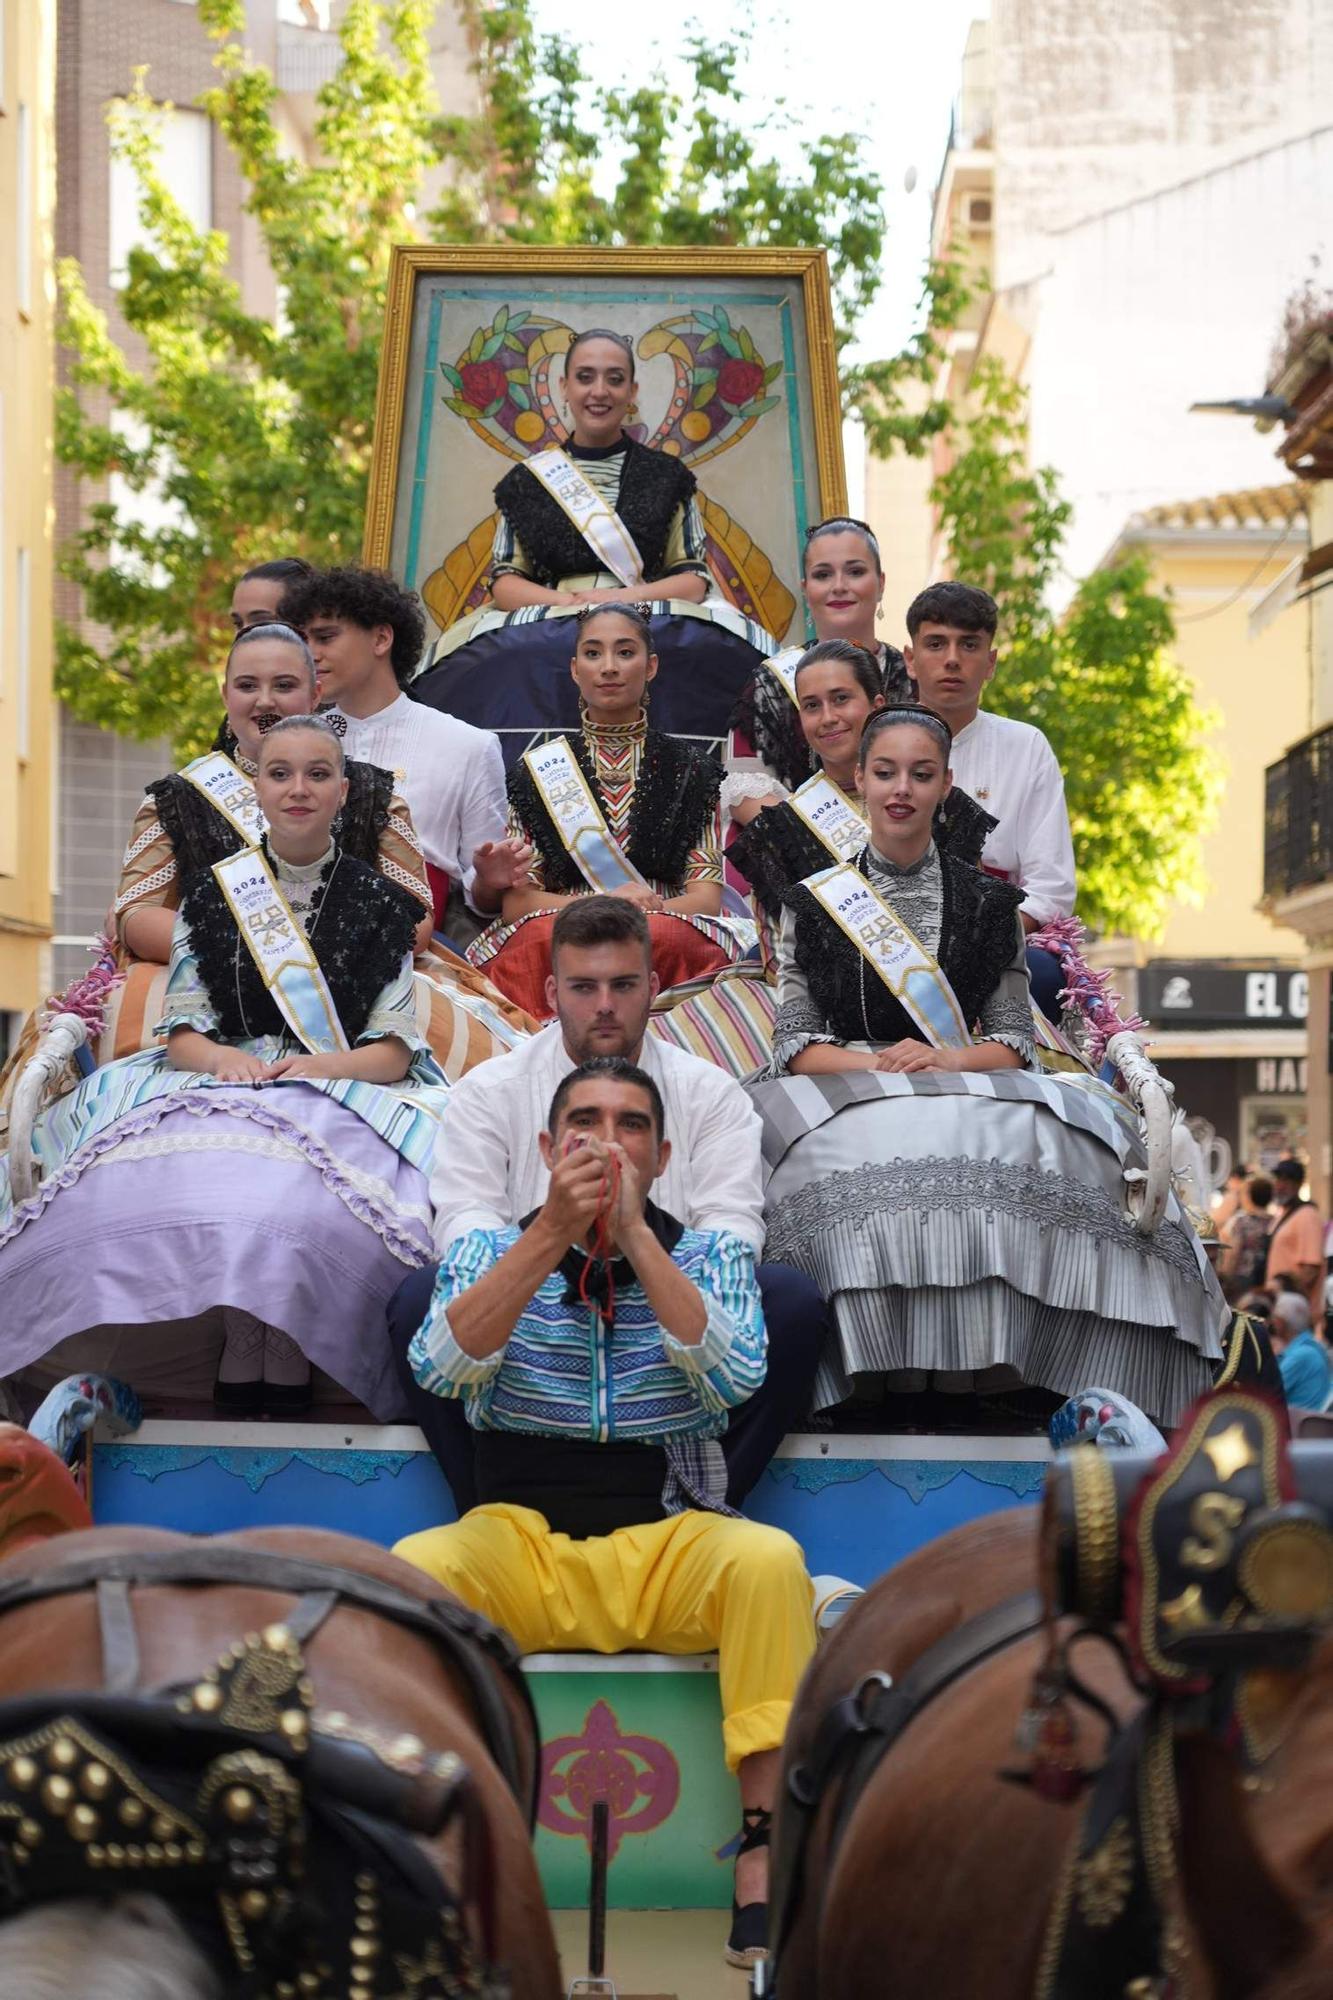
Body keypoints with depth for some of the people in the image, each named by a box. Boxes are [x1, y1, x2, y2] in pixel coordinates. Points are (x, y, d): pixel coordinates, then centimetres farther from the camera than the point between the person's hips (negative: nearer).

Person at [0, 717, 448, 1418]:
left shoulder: (379, 904, 10)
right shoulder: (213, 893, 13)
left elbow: (394, 1051, 3)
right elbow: (182, 1035, 8)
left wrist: (318, 1067, -16)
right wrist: (223, 1058, -15)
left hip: (350, 1092, -1)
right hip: (222, 1088, 1)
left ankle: (286, 1350, -25)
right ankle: (239, 1343, -27)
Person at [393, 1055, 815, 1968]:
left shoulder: (712, 1256, 7)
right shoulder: (489, 1251, 8)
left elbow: (733, 1379, -14)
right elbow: (442, 1367, -13)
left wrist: (633, 1233, -18)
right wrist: (554, 1231, -19)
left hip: (669, 1549, 0)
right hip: (520, 1545, 0)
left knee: (771, 1560, -32)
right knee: (409, 1570, -31)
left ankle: (767, 1853, -30)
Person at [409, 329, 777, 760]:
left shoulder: (668, 477, 15)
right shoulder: (528, 481, 16)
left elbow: (694, 579, 8)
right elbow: (504, 582, 10)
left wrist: (620, 598, -10)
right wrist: (567, 602, -10)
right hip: (544, 625, 0)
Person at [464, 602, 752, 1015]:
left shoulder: (690, 769, 17)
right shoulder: (538, 771, 17)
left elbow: (706, 897, 7)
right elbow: (515, 903, 7)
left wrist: (649, 910, -17)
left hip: (667, 934, 0)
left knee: (665, 936, -38)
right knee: (546, 936, -38)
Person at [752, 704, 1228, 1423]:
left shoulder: (987, 901, 15)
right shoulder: (813, 902, 14)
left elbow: (1012, 1041, 9)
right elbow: (795, 1042, 7)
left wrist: (942, 1060, -13)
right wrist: (876, 1064, -13)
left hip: (971, 1093, 1)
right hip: (844, 1103, -1)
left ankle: (987, 1366, -32)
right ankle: (876, 1373, -32)